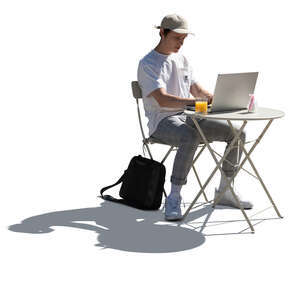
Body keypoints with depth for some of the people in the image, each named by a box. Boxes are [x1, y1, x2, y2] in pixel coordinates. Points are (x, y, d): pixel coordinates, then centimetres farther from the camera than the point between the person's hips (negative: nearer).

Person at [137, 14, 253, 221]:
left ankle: (225, 191, 3)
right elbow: (162, 100, -22)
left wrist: (215, 98, -3)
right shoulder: (148, 64, -9)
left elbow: (196, 89, 19)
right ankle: (174, 198, -34)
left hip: (188, 118, 7)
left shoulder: (182, 60, 17)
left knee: (237, 133, -8)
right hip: (162, 121, -7)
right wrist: (194, 101, -34)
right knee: (191, 137, -41)